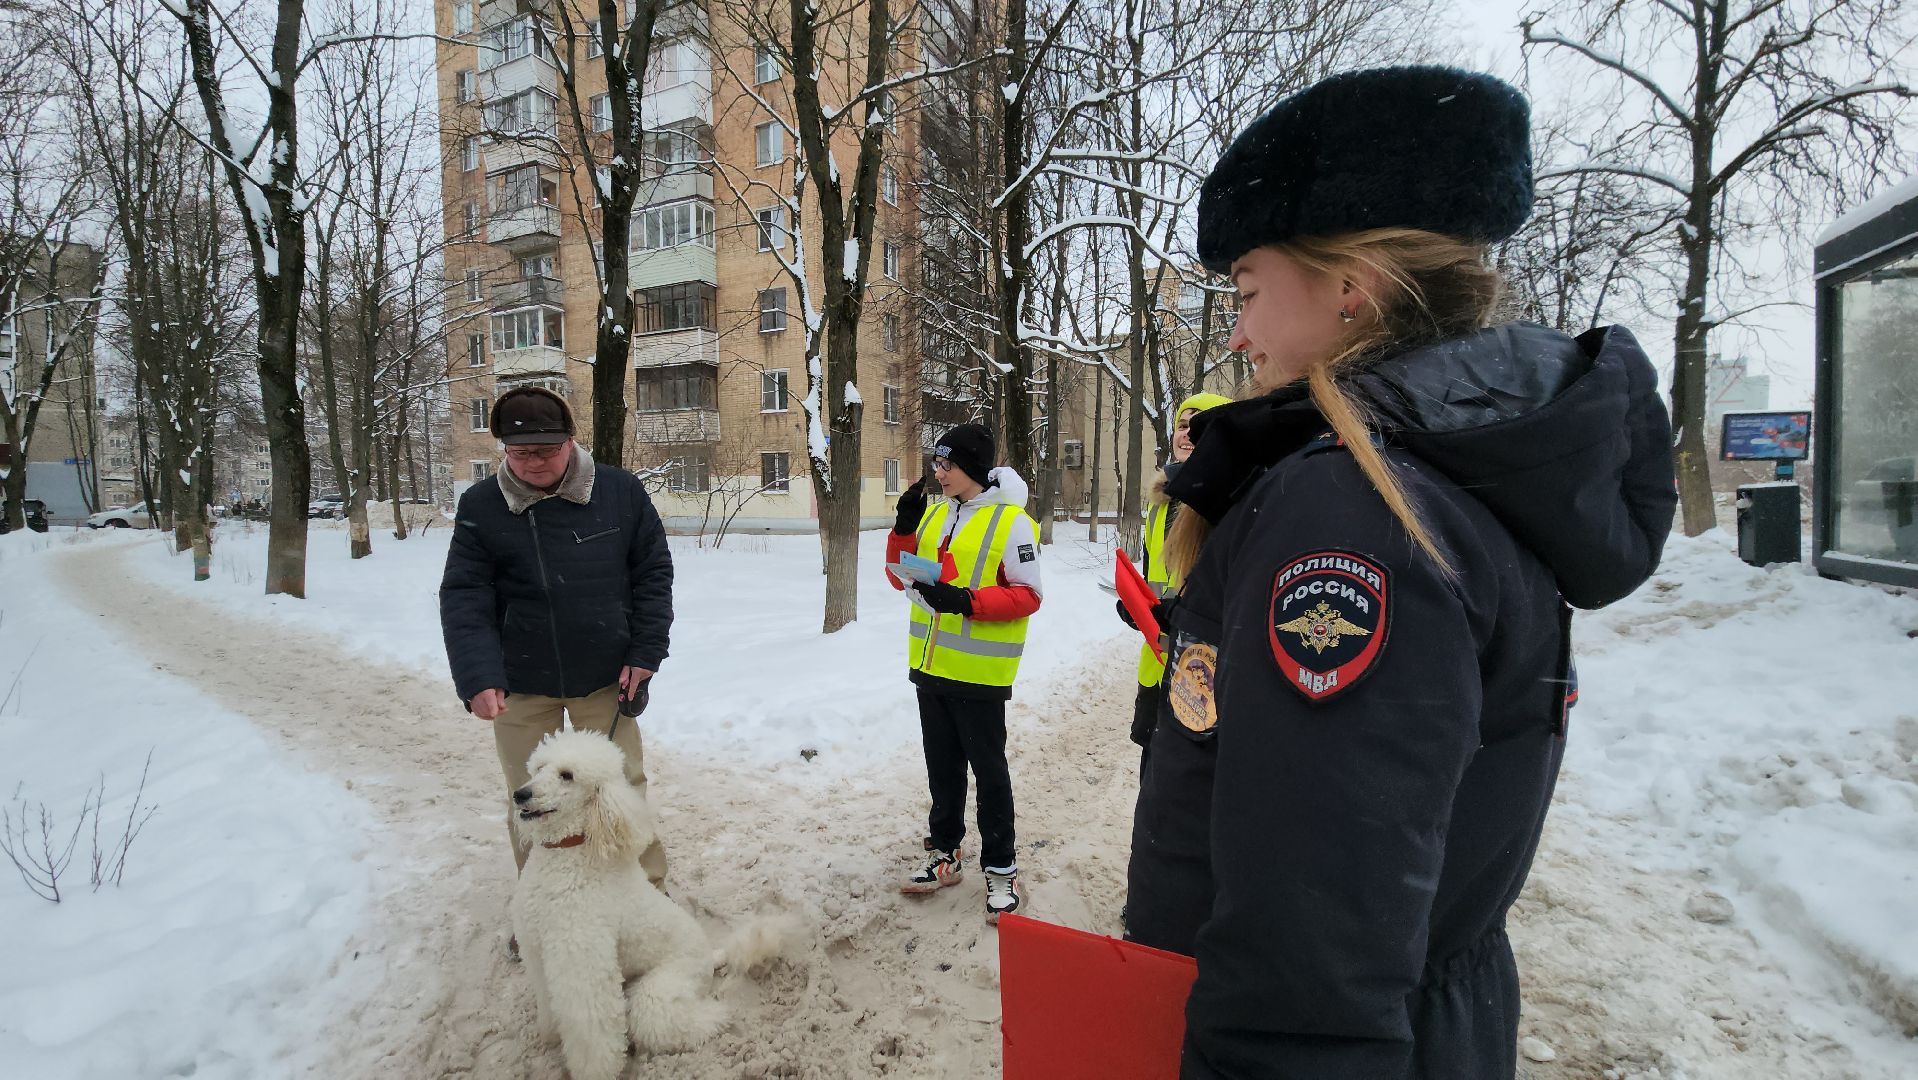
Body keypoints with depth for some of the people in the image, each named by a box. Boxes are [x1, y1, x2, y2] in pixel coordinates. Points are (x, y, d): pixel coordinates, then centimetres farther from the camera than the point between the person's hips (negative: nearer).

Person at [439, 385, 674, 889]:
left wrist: (645, 653, -6)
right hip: (519, 686, 1)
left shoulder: (621, 491, -7)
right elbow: (464, 598, -9)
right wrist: (478, 678, -22)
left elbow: (653, 573, 0)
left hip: (606, 678, -1)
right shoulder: (481, 506, -7)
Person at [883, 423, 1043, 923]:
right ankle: (945, 853, 33)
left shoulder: (1012, 522, -12)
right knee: (942, 764, 17)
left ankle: (1001, 869, 18)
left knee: (988, 769, 5)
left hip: (979, 673, -6)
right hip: (930, 666, 6)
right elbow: (901, 576, 11)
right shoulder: (933, 514, 8)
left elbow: (1027, 596, -13)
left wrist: (967, 601, -25)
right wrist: (904, 527, -5)